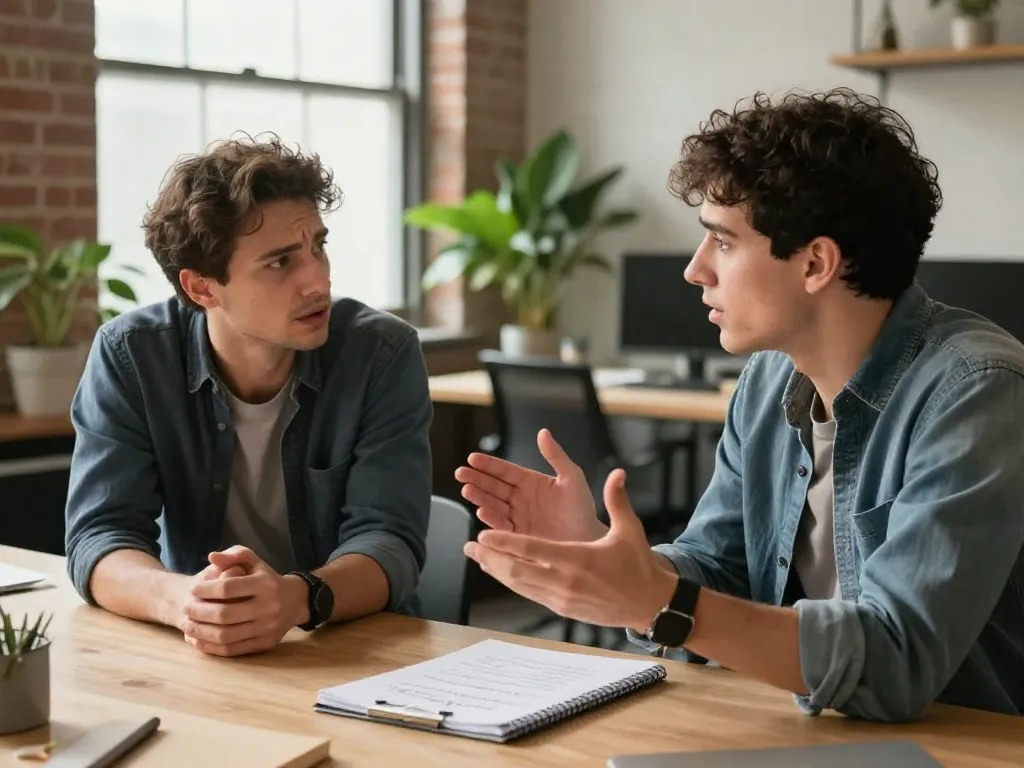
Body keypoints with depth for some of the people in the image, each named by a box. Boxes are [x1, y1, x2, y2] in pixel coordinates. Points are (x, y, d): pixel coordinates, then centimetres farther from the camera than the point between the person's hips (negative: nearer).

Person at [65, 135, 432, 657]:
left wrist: (297, 599, -35)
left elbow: (388, 540, -15)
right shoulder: (129, 356, -7)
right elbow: (99, 537, -12)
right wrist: (182, 600, -33)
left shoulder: (384, 354, -9)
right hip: (196, 657, 2)